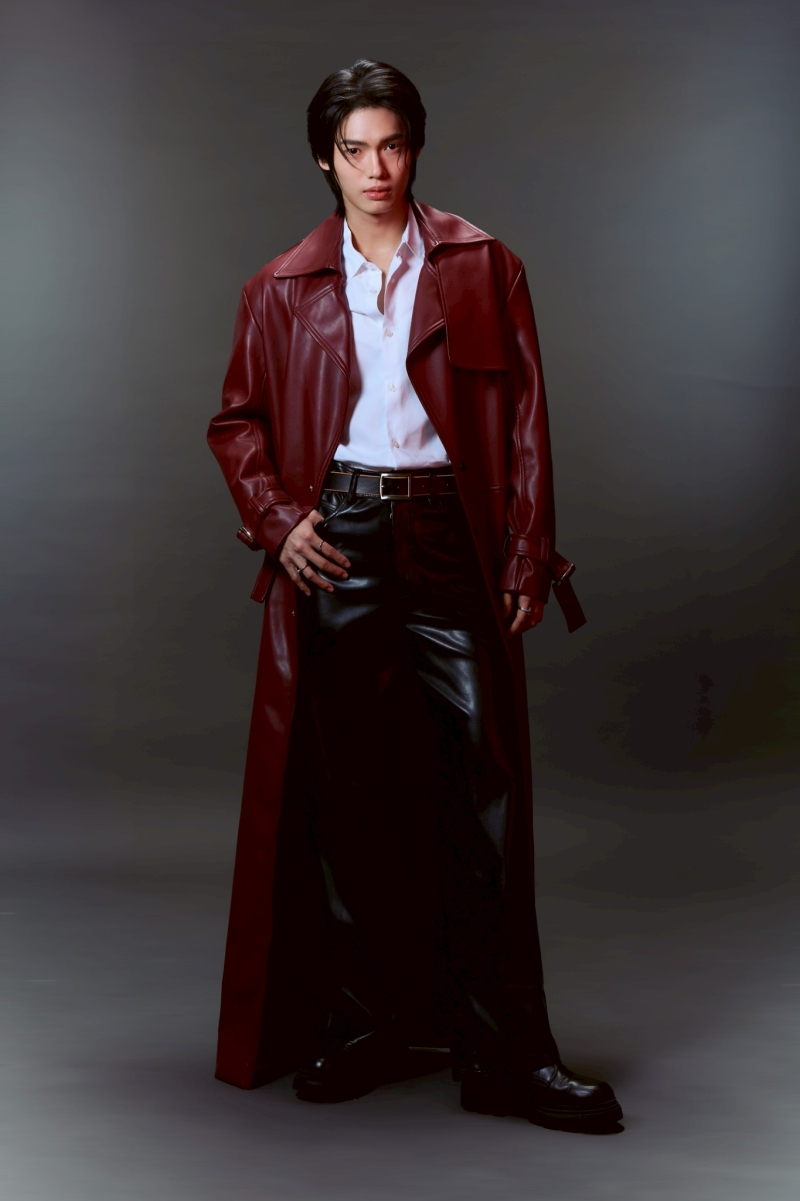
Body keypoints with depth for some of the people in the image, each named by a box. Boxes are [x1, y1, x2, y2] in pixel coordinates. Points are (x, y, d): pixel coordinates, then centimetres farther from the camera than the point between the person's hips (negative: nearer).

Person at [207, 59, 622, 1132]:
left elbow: (525, 418, 5)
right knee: (343, 789, 5)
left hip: (453, 537, -1)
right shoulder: (285, 288, 11)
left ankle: (505, 1052, 5)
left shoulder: (483, 267, 8)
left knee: (487, 785, -4)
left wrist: (530, 557, -3)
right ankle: (362, 1024, 19)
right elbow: (238, 420, 15)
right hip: (335, 542, 1)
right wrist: (275, 518, -3)